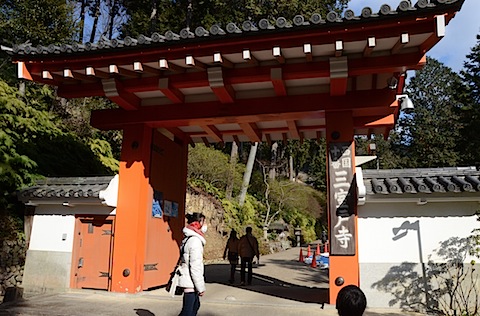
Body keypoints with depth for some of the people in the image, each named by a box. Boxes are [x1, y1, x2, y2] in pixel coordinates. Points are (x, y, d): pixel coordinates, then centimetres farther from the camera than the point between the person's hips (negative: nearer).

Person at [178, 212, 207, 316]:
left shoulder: (187, 239, 10)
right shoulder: (195, 240, -19)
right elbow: (195, 267, -21)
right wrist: (201, 287, -15)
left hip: (187, 281, 10)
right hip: (190, 283, -10)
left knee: (195, 306, 21)